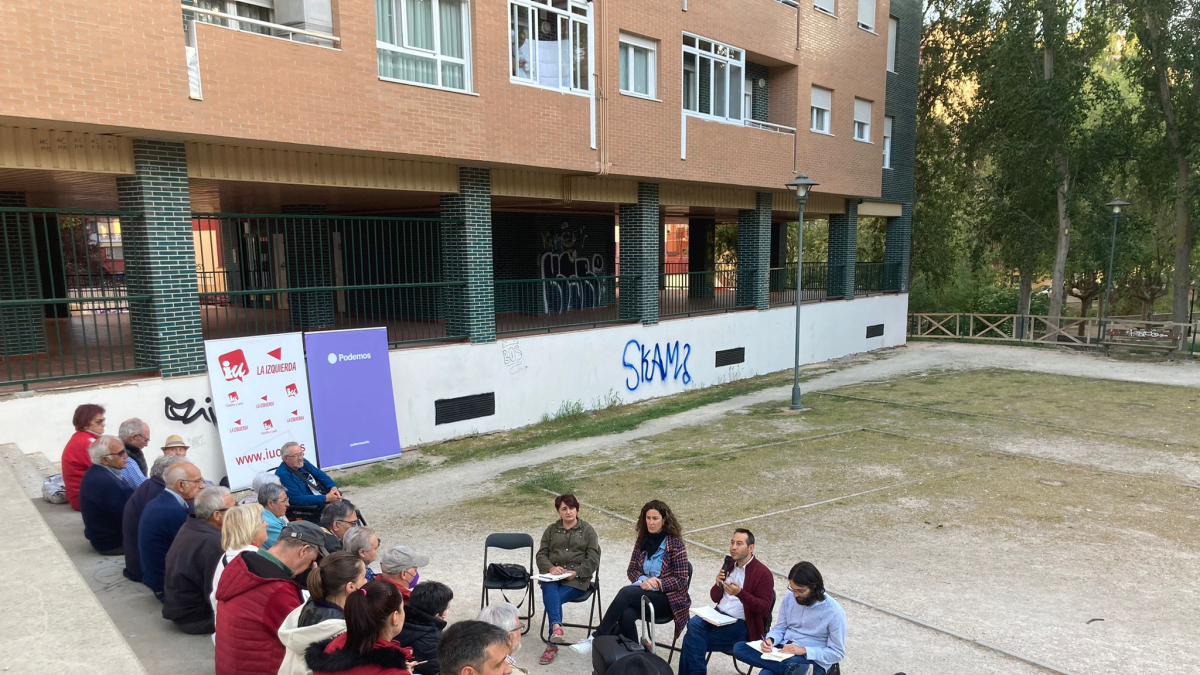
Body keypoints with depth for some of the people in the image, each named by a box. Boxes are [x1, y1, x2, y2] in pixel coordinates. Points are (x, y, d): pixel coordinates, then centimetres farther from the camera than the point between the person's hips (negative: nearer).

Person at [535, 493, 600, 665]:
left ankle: (552, 645, -22)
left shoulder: (588, 531, 7)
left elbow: (593, 559, -1)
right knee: (549, 589, -34)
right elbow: (541, 554, 8)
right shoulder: (551, 529, 16)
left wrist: (576, 572, -16)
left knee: (552, 598, -28)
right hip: (552, 575, 2)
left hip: (577, 578, -2)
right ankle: (557, 628, -49)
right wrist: (551, 568, -13)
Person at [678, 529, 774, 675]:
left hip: (741, 625, -6)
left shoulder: (763, 573, -6)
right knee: (693, 624, -26)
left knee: (692, 639, -23)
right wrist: (718, 584, -6)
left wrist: (740, 593, -26)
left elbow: (764, 609, -12)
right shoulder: (729, 564, 14)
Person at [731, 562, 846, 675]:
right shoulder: (789, 598, 3)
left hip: (811, 660, -8)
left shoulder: (834, 612, -12)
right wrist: (770, 639, -11)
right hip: (783, 651, 8)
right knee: (739, 648, -21)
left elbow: (837, 652, -9)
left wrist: (804, 650, -21)